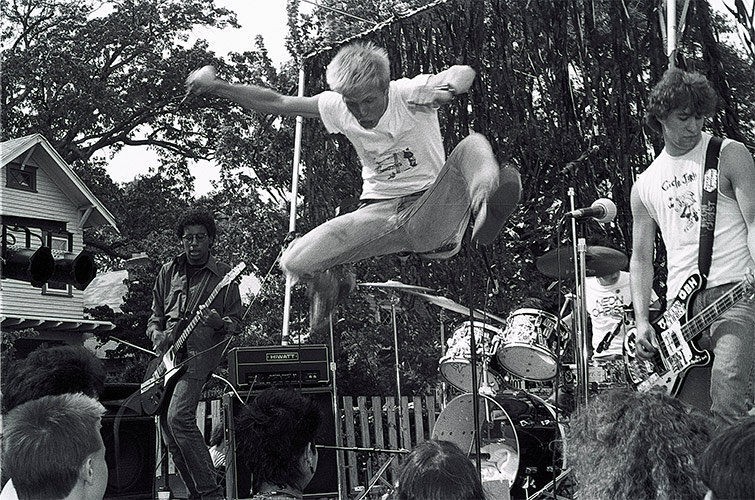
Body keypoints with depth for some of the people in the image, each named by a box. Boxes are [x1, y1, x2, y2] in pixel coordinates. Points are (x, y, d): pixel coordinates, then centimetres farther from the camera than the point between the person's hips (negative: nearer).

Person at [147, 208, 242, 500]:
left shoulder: (224, 276, 4)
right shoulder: (168, 272, 15)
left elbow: (236, 321, 6)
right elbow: (155, 315, 21)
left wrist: (220, 323, -16)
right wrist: (157, 336, 1)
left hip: (199, 355, -6)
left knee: (178, 417, -22)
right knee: (166, 424, 3)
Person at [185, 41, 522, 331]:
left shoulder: (410, 93, -10)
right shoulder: (337, 107, 0)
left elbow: (463, 73, -22)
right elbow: (276, 103, 4)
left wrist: (447, 89, -46)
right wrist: (217, 87, -4)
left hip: (431, 216, -3)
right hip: (379, 212, 3)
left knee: (473, 145, -29)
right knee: (295, 262, -18)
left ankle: (484, 206, -59)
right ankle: (327, 284, 16)